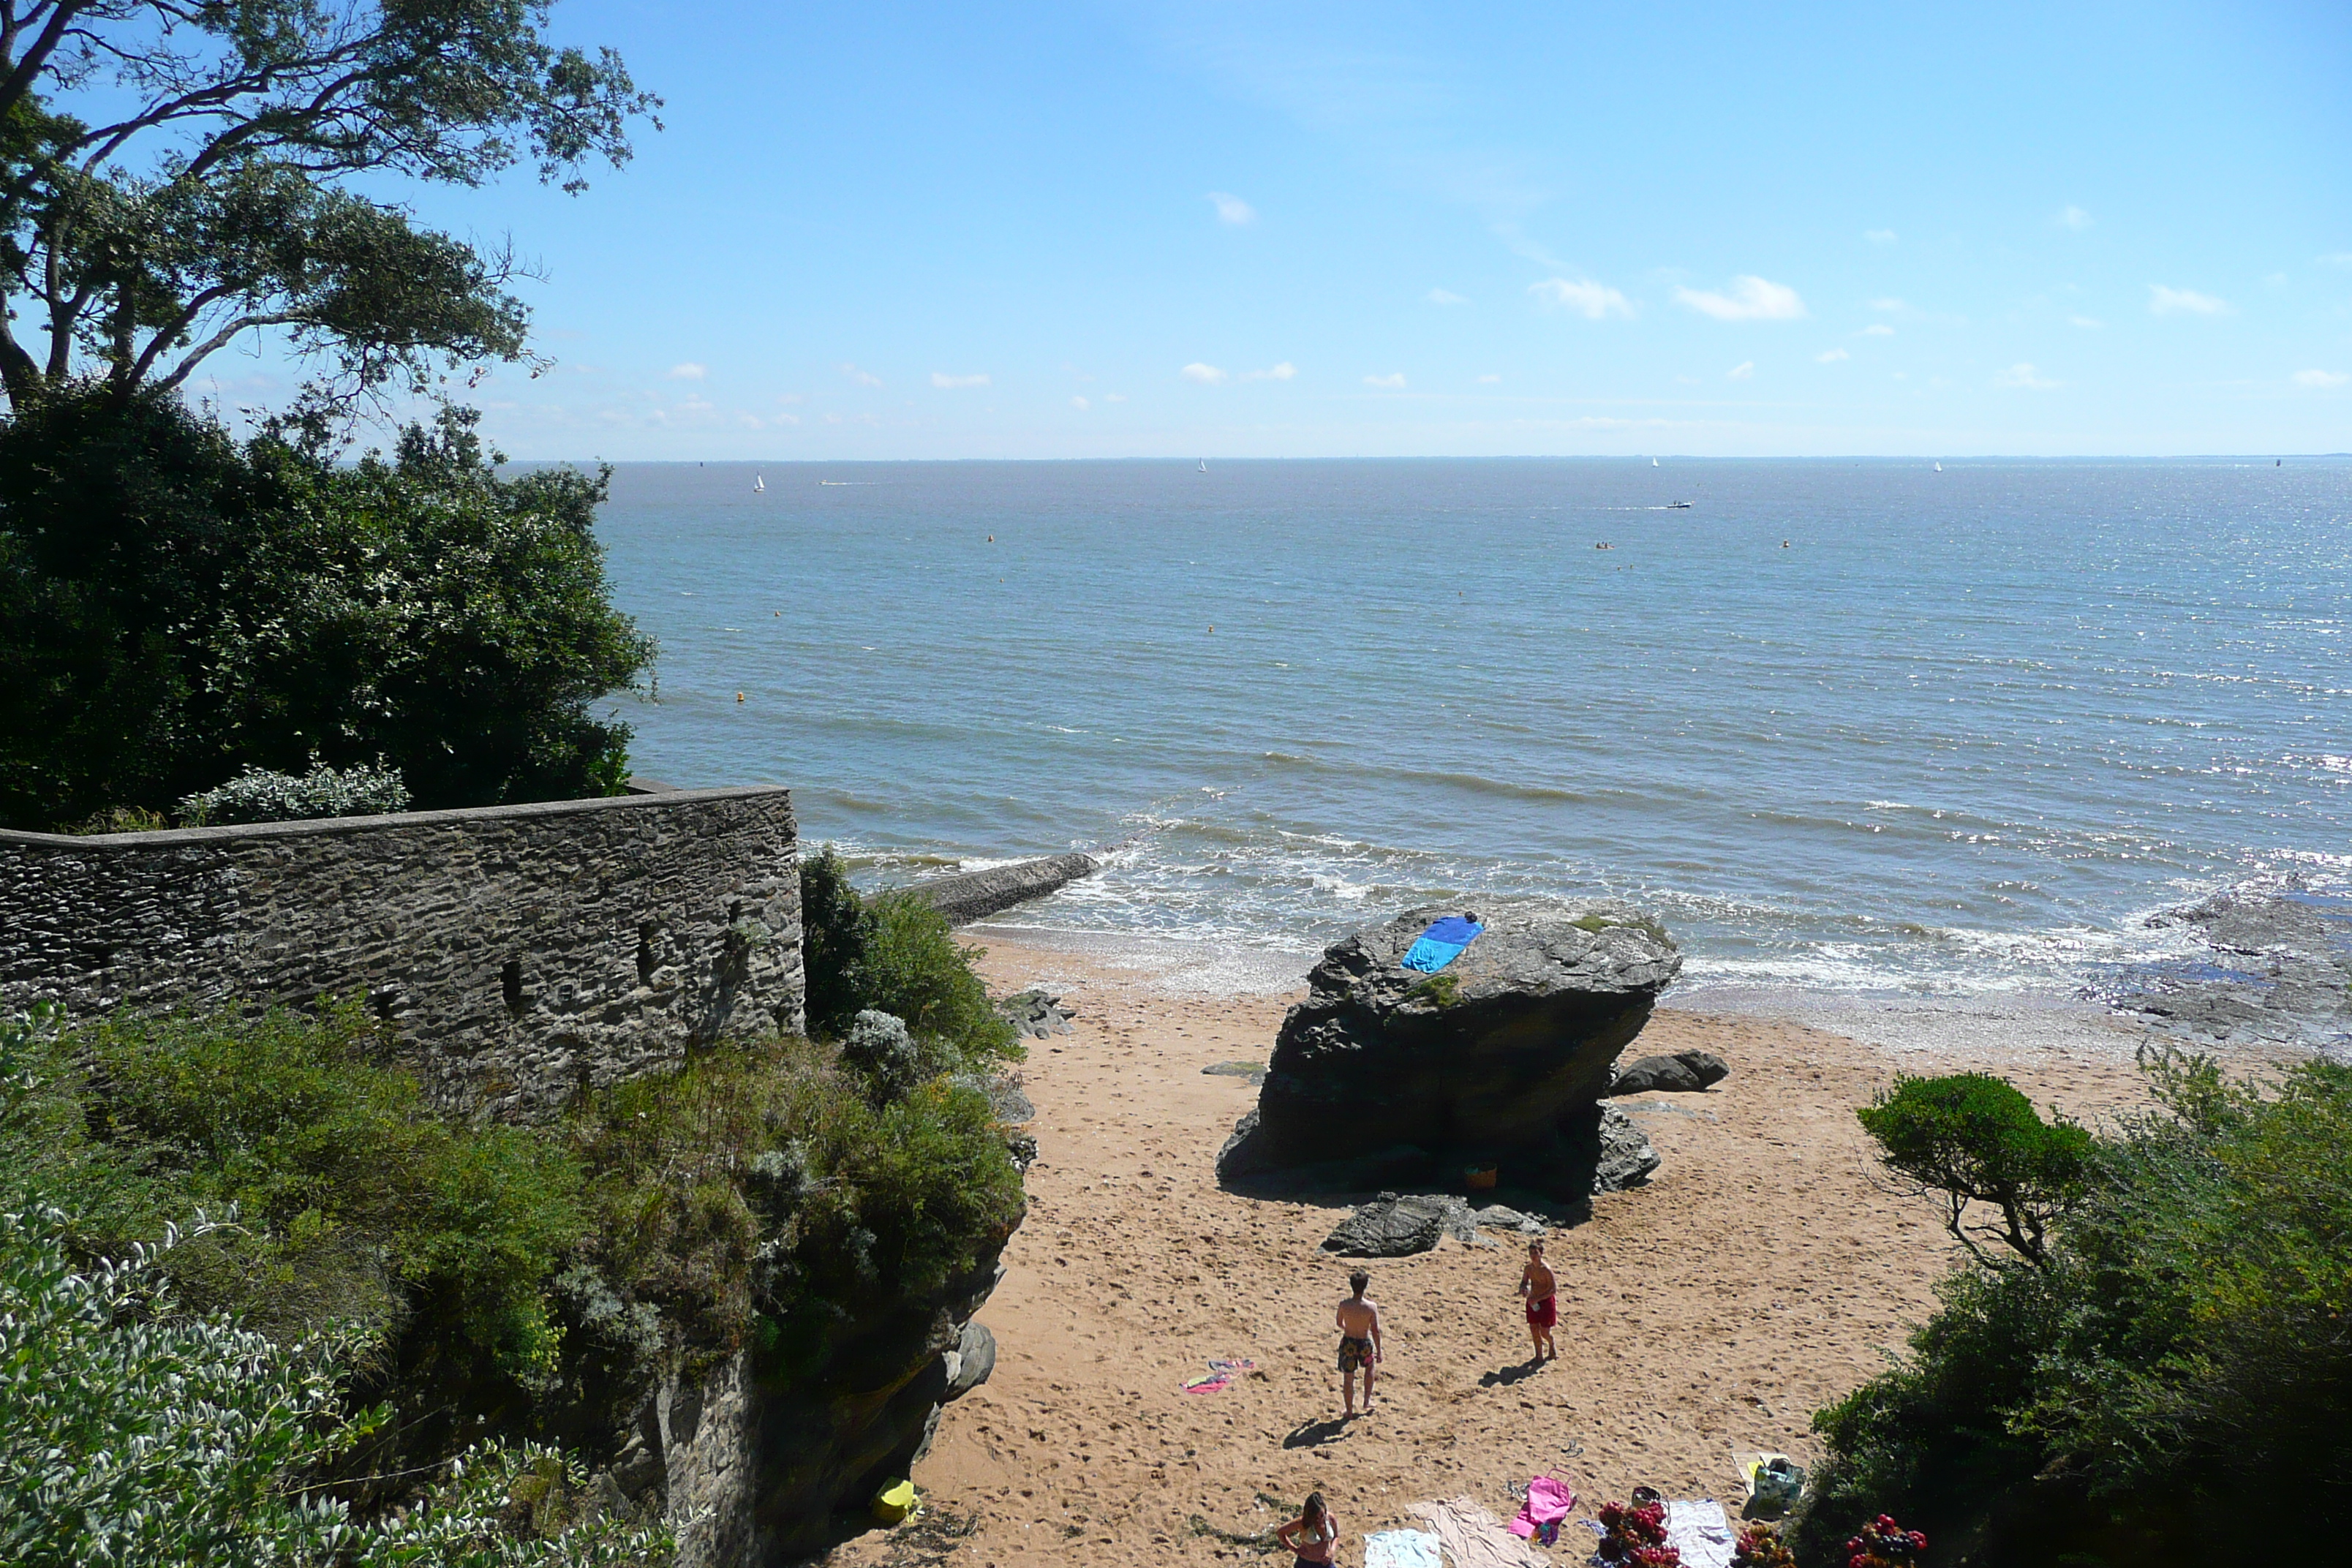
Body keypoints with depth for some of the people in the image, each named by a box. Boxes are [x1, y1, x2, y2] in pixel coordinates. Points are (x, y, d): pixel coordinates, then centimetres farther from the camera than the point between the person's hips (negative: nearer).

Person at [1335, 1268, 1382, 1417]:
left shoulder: (1344, 1305, -15)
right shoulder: (1372, 1307, -20)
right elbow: (1376, 1332, -14)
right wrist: (1379, 1352, -3)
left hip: (1348, 1343, 0)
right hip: (1365, 1344, 0)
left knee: (1349, 1378, 15)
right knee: (1370, 1367, 31)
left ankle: (1350, 1410, 26)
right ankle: (1367, 1401, 38)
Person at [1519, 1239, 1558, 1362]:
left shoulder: (1546, 1269, -21)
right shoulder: (1528, 1268, -3)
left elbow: (1553, 1289, -20)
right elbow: (1524, 1282, 10)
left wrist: (1538, 1299, -25)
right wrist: (1523, 1289, -15)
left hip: (1546, 1301, -5)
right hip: (1533, 1301, 5)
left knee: (1544, 1332, 1)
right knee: (1534, 1329, 8)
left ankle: (1552, 1346, 34)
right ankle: (1539, 1354, 27)